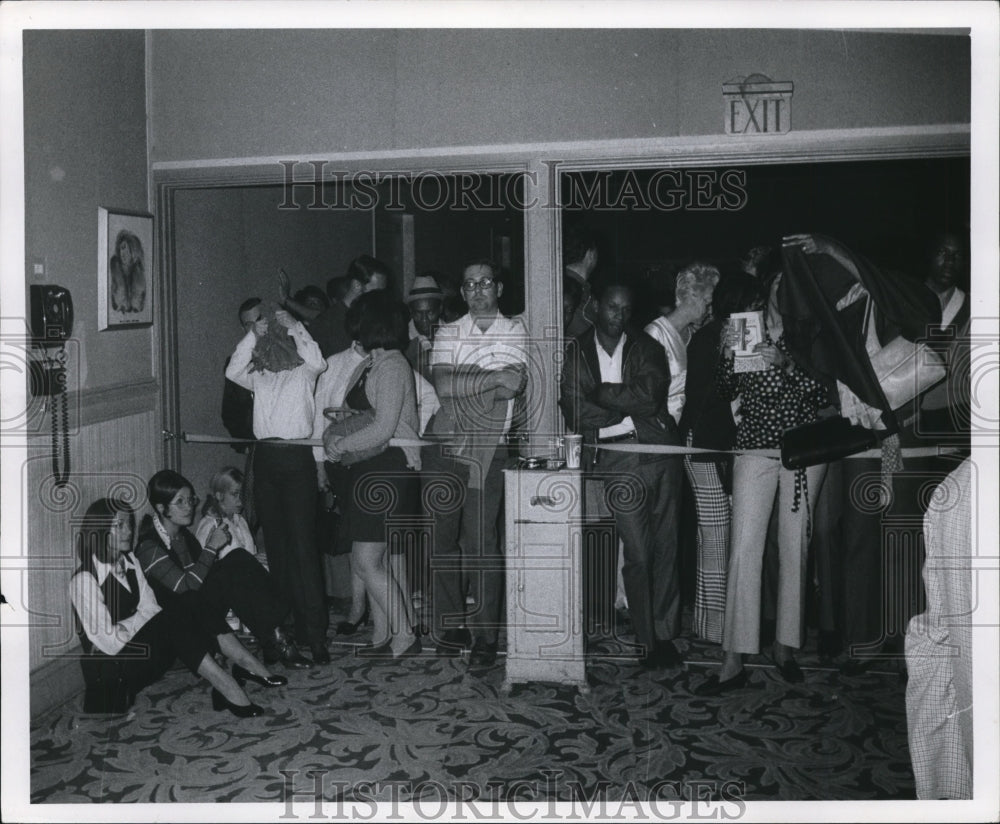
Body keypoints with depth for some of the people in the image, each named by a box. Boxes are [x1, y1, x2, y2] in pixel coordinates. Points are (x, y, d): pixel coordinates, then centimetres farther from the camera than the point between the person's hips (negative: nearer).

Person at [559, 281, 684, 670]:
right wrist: (631, 414, -5)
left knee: (666, 547, 3)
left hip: (659, 451, 2)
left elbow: (649, 397, -5)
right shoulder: (577, 351, 10)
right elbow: (575, 412, -2)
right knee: (638, 554, -7)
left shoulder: (646, 347, 11)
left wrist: (601, 392, -4)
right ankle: (648, 640, 1)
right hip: (617, 459, -2)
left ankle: (665, 633, 14)